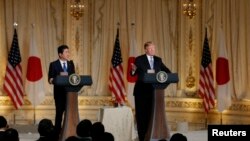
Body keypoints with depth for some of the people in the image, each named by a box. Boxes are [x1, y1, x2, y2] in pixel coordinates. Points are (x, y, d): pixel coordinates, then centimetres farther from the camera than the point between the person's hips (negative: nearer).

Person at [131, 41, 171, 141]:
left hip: (154, 90, 4)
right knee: (141, 113, 0)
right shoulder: (139, 59, -5)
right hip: (142, 90, -4)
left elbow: (166, 70, 12)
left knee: (152, 113, 6)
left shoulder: (158, 60, 9)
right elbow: (133, 74, -8)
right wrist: (133, 70, -32)